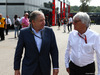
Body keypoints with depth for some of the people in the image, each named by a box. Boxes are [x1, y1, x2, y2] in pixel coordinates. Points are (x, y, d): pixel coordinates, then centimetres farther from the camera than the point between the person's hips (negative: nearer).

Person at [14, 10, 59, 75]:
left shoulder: (49, 31, -1)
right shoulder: (24, 32, -5)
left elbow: (54, 50, 1)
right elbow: (18, 51, 0)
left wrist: (55, 67, -1)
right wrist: (16, 69, 0)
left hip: (45, 69, 1)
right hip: (28, 70, -1)